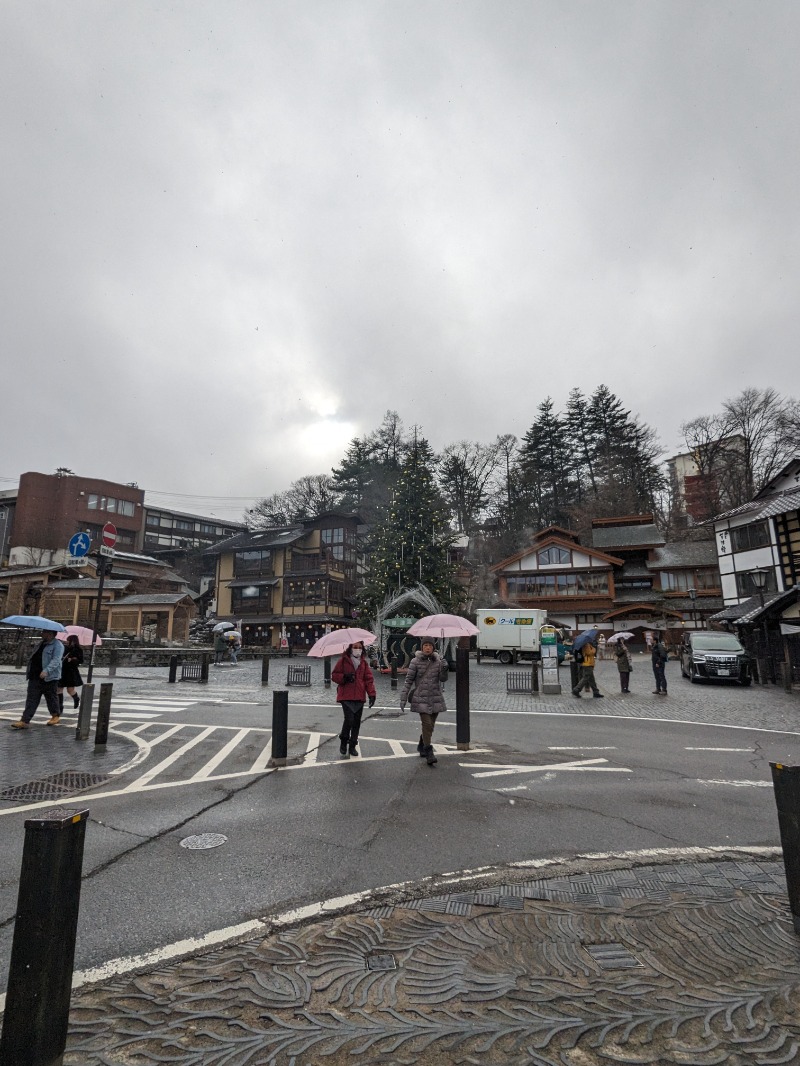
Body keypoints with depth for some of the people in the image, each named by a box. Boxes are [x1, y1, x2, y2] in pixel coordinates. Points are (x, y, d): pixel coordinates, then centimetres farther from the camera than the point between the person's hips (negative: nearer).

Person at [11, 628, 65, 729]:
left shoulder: (57, 645, -11)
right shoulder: (40, 644, 16)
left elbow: (56, 660, -23)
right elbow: (34, 658, 26)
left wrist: (46, 671, -34)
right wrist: (29, 671, 23)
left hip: (49, 678, -7)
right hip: (35, 677, 7)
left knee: (51, 698, 7)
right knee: (31, 699, 1)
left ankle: (55, 716, 25)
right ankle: (24, 721, 0)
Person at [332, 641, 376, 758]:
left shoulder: (364, 662, 10)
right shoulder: (344, 661, 0)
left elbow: (369, 679, 7)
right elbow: (334, 675, 2)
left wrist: (371, 694, -4)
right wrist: (345, 677, -17)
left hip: (359, 697, 4)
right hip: (346, 696, -4)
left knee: (357, 722, 7)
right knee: (349, 719, -14)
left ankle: (352, 746, 22)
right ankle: (343, 742, 11)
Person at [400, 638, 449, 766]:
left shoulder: (438, 661, 3)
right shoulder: (415, 662, -6)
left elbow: (443, 678, -2)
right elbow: (408, 680, -3)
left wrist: (445, 669, -22)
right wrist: (403, 698, -5)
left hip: (436, 698, 4)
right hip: (421, 698, -4)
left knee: (430, 725, 14)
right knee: (427, 724, -13)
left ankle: (421, 746, 37)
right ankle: (429, 753, -6)